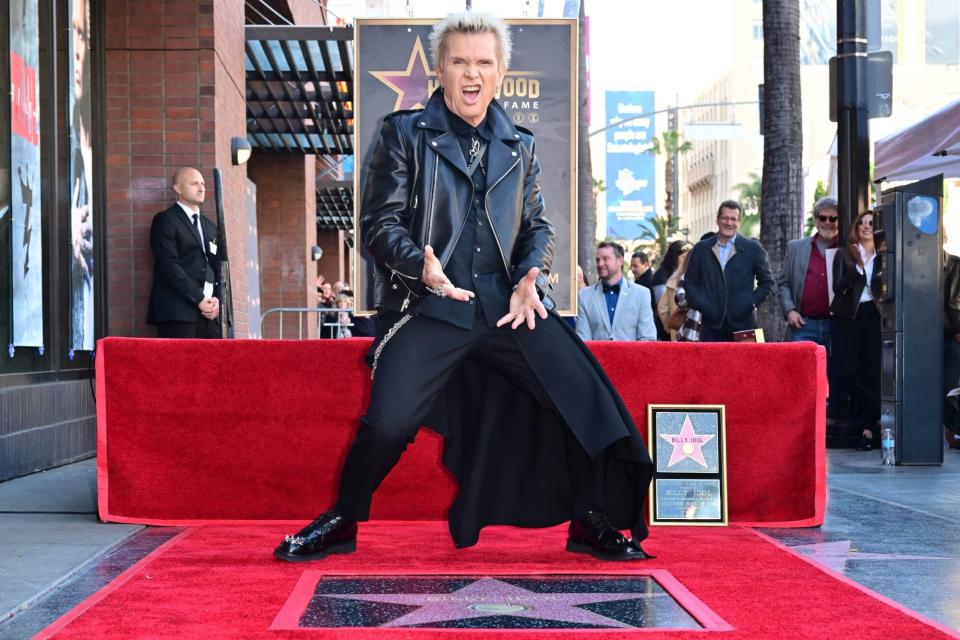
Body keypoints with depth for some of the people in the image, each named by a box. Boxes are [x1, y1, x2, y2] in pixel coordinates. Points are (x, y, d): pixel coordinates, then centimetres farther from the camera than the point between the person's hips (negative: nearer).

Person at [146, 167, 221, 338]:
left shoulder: (210, 227, 23)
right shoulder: (165, 220, 1)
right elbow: (169, 266, -9)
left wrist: (217, 300, 2)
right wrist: (199, 299, -14)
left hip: (209, 315, 6)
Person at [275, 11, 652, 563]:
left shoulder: (521, 145, 17)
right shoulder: (405, 133, 5)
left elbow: (537, 225, 19)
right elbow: (379, 221, 0)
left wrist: (532, 276, -3)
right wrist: (420, 265, -19)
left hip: (508, 302, 3)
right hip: (431, 306, -3)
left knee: (586, 398, -9)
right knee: (387, 423, -15)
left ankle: (591, 524, 11)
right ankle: (342, 523, 13)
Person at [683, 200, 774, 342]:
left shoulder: (752, 248, 5)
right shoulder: (701, 249, 9)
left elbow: (767, 282, 9)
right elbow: (689, 281, 13)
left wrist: (751, 303, -4)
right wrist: (700, 304, -2)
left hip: (743, 324, -1)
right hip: (712, 326, 1)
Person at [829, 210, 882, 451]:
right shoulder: (844, 255, 7)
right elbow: (838, 287, -6)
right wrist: (857, 267, -18)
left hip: (874, 317, 1)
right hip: (848, 317, -1)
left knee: (871, 372, -1)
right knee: (846, 371, -8)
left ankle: (867, 427, 3)